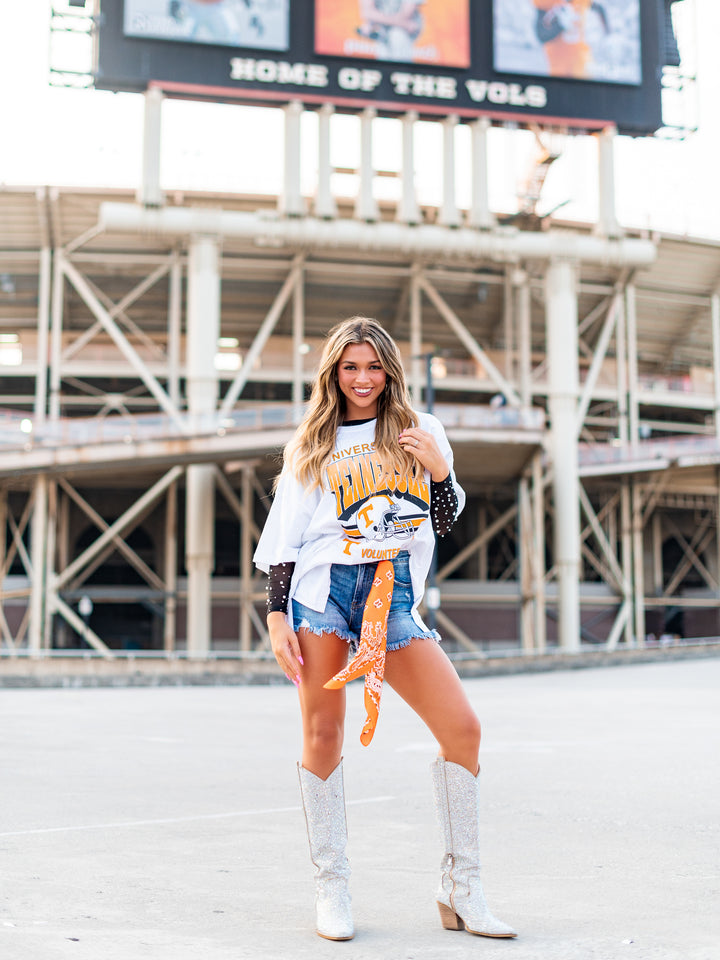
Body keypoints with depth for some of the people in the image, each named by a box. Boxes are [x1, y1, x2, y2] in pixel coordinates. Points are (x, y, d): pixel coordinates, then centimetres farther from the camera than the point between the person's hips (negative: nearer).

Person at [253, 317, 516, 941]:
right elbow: (284, 537, 10)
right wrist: (277, 615, 1)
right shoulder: (310, 444, 12)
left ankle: (460, 892, 4)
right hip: (322, 590, -1)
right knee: (324, 736, -3)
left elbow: (443, 524, 14)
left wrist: (439, 471, -4)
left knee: (463, 728, -8)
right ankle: (331, 890, 12)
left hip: (394, 596, 1)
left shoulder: (420, 431, 15)